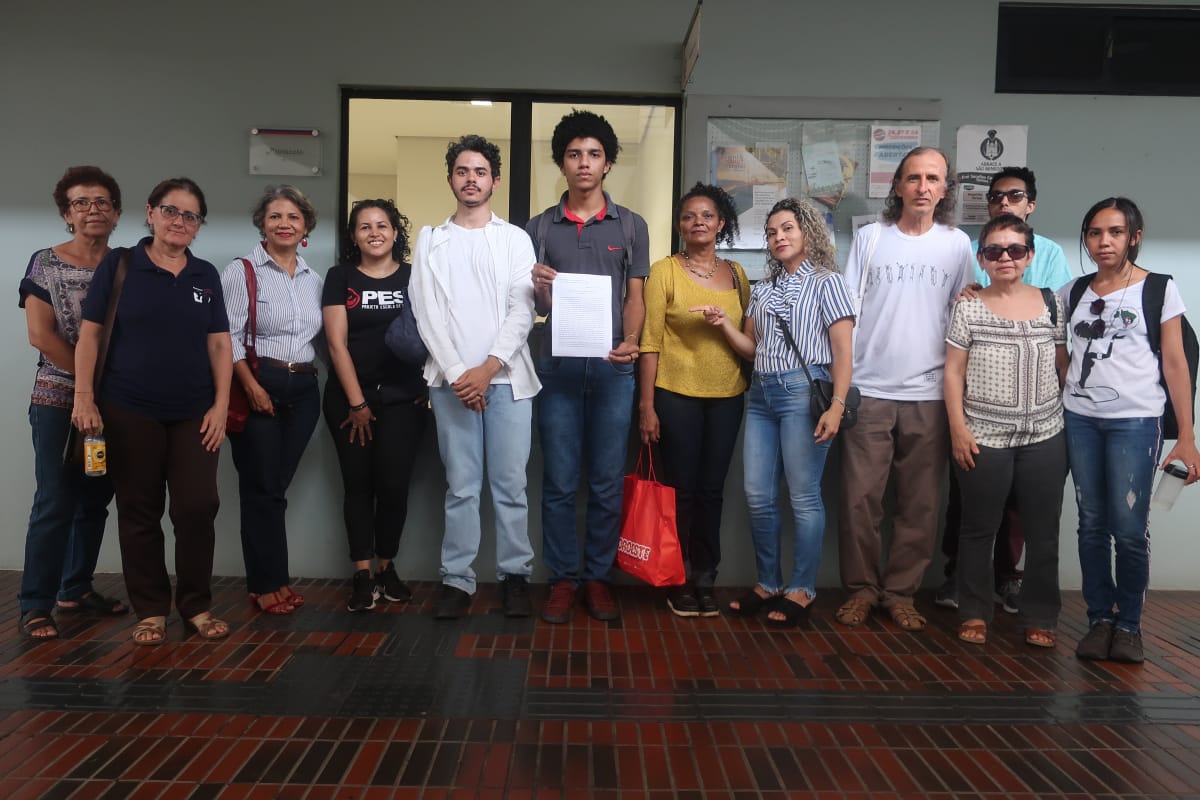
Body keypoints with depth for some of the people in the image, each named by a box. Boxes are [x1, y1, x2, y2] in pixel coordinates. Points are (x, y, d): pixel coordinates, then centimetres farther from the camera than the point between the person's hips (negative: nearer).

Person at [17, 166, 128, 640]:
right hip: (59, 400, -4)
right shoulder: (45, 264, -2)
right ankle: (35, 606, 4)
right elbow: (40, 335, -10)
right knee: (56, 502, -6)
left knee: (96, 500, 10)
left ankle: (76, 589, 24)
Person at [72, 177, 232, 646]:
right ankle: (150, 610, 18)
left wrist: (221, 405, -1)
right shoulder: (118, 265, 1)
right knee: (139, 512, 6)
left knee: (198, 508, -1)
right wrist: (84, 397, -8)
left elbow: (219, 344, 7)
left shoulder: (206, 275, 9)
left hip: (194, 412, 2)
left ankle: (196, 606, 15)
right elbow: (90, 333, 0)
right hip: (129, 410, -2)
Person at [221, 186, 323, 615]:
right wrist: (252, 386, -17)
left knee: (277, 485, 10)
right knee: (262, 487, 0)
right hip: (258, 386, -5)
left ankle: (270, 579, 20)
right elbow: (228, 336, -10)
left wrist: (308, 379, 5)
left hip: (304, 389, 5)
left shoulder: (313, 278, 12)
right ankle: (268, 584, 11)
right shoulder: (241, 271, -4)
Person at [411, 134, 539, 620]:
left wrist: (488, 367, -11)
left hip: (507, 377, 0)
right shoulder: (431, 241, 11)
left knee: (510, 484, 2)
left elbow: (522, 311, -1)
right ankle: (457, 580, 11)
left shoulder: (515, 239, 8)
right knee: (461, 486, 3)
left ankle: (515, 575, 13)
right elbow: (427, 314, 3)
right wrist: (456, 372, -8)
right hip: (451, 379, 1)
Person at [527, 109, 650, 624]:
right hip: (557, 366, 1)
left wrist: (630, 342, -12)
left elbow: (635, 296, 7)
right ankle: (563, 579, 15)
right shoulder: (539, 228, 11)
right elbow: (537, 307, 11)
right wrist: (537, 288, -12)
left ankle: (599, 577, 16)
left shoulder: (630, 226, 9)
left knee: (607, 483, 4)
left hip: (611, 368, 0)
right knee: (559, 482, 4)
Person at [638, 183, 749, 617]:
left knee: (712, 490, 9)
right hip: (676, 395, -3)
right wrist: (646, 405, -10)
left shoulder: (737, 274, 9)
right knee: (680, 490, 3)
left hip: (727, 397, 3)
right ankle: (679, 581, 16)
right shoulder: (664, 271, -2)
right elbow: (650, 342, -6)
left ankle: (706, 580, 20)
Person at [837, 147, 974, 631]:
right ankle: (861, 588, 14)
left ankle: (900, 592, 18)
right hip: (868, 390, -1)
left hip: (929, 395, 1)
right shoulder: (869, 237, 5)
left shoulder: (956, 244, 8)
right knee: (859, 499, 0)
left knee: (920, 505, 5)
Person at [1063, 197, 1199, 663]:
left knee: (1129, 529, -5)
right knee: (1092, 525, 7)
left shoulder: (1159, 289, 1)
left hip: (1135, 421, -3)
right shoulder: (1074, 292, 10)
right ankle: (1100, 619, 17)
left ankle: (1129, 625, 11)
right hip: (1079, 419, 3)